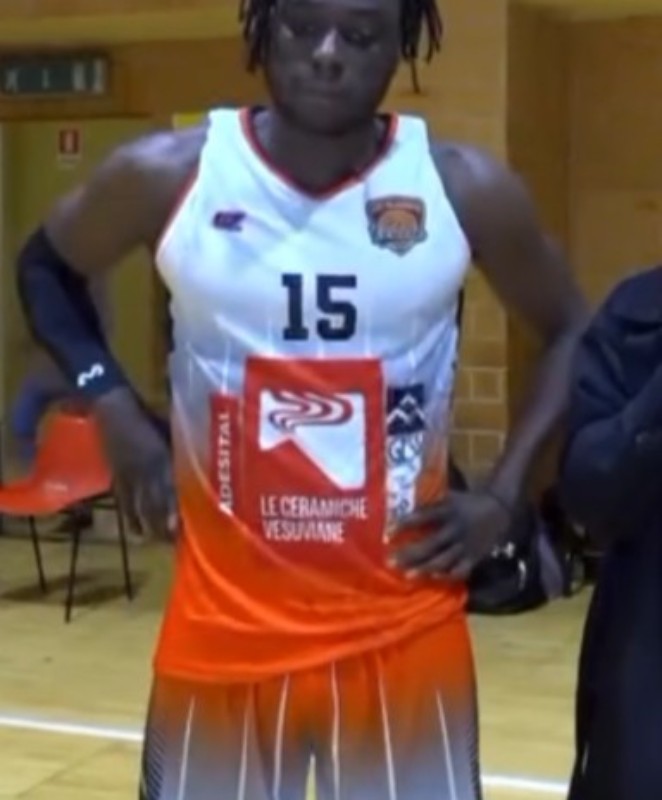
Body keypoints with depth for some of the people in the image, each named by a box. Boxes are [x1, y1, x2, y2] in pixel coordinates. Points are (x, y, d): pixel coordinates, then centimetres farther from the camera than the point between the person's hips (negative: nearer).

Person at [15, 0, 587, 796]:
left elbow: (574, 332, 10)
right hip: (223, 628, 0)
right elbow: (45, 265, 13)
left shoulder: (465, 188, -5)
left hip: (402, 633, 0)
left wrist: (504, 493, -1)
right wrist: (111, 404, -1)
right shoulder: (165, 175, -6)